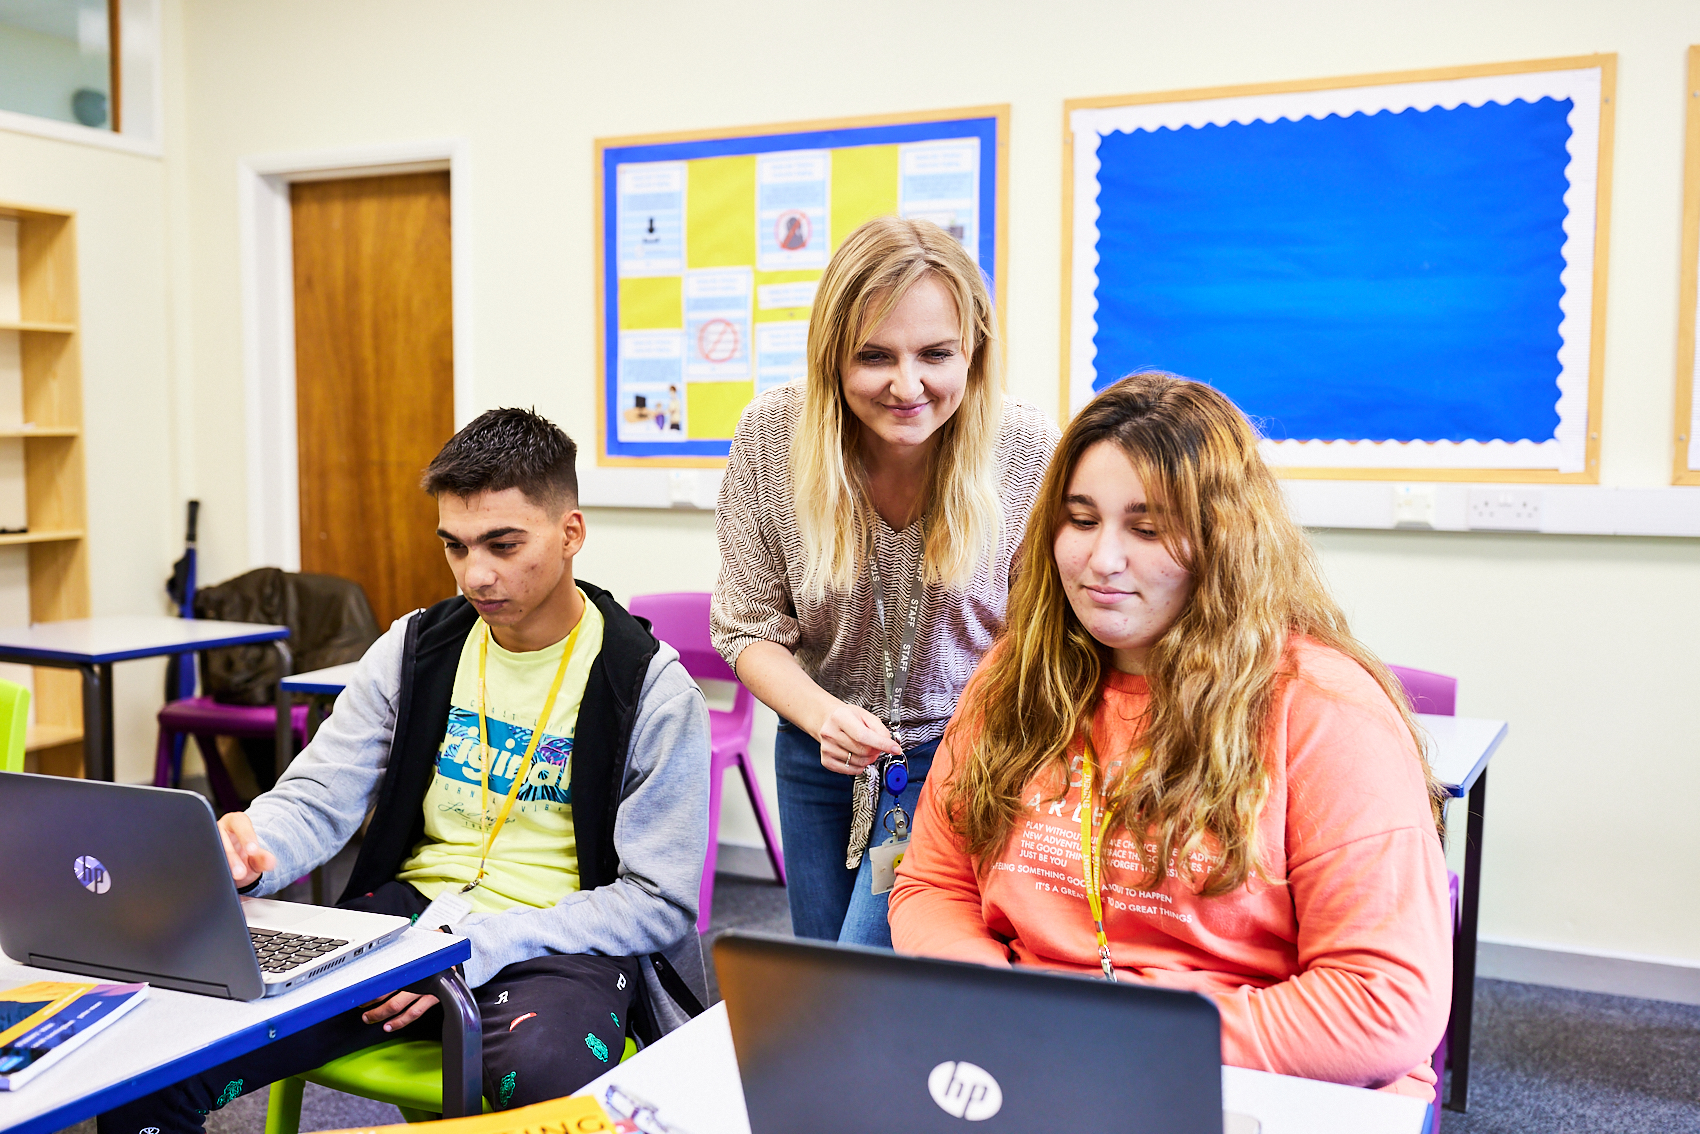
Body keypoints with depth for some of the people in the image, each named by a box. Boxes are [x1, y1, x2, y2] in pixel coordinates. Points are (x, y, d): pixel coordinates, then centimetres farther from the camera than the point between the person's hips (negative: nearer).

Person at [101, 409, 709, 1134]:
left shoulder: (653, 691, -8)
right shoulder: (415, 648, 7)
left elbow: (658, 900, -8)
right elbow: (316, 799, 4)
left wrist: (476, 947, -18)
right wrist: (249, 849, -21)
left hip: (559, 941, -3)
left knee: (548, 1073, -40)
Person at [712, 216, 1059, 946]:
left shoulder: (1031, 453, -22)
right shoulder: (772, 436, -18)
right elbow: (750, 628, -8)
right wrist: (821, 713, -26)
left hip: (964, 757, -3)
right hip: (820, 748, 3)